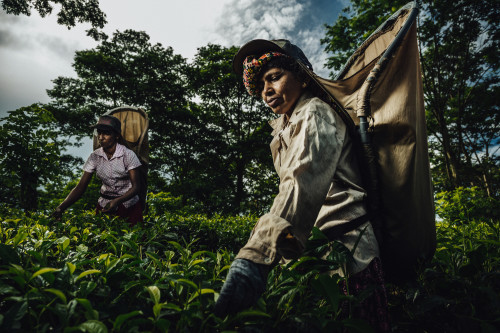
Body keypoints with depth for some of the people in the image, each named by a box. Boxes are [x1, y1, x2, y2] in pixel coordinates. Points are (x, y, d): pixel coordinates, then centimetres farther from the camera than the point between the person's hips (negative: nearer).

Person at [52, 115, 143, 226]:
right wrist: (61, 207, -18)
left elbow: (135, 187, -13)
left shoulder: (128, 155, -13)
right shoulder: (94, 157, -2)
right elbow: (80, 187, -4)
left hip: (129, 205, -3)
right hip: (105, 205, 3)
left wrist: (117, 201, -29)